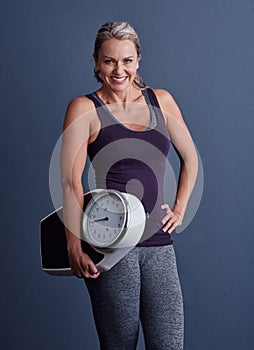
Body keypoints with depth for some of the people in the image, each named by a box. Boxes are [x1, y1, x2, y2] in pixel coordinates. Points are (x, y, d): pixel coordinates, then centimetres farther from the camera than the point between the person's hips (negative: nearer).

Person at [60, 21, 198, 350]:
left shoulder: (161, 100, 12)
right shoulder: (84, 108, -1)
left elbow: (190, 158, 24)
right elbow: (70, 180, -8)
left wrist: (179, 209, 15)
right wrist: (75, 246, -15)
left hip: (158, 243, 4)